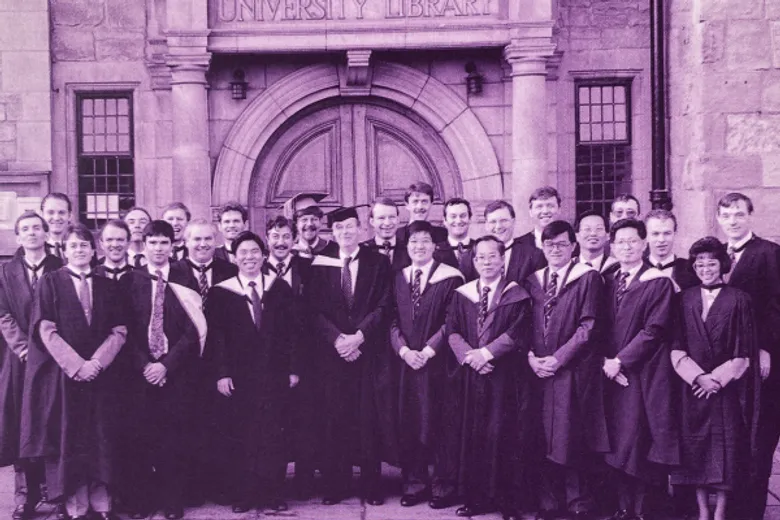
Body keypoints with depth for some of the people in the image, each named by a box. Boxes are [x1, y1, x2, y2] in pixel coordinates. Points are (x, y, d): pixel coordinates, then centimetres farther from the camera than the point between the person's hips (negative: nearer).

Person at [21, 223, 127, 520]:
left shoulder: (107, 286, 9)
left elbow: (119, 330, 3)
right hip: (62, 374, -2)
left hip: (101, 375, 2)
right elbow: (45, 330, -6)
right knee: (68, 440, 2)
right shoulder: (50, 282, 1)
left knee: (101, 439, 4)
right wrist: (76, 364, -14)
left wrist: (97, 362, -12)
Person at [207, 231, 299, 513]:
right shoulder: (221, 292, 2)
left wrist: (293, 368, 0)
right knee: (240, 437, 2)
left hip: (274, 374, 1)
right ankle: (243, 493, 11)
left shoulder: (279, 287, 6)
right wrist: (221, 373, -9)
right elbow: (216, 336, -1)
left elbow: (292, 330, 5)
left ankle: (272, 492, 11)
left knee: (273, 435, 3)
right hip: (238, 376, -1)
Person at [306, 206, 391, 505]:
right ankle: (335, 485, 7)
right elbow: (315, 309, 3)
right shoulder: (321, 265, 9)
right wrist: (337, 339, -10)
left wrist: (358, 336, -12)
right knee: (334, 418, 0)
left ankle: (372, 485, 6)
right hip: (332, 352, 1)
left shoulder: (378, 263, 6)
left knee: (368, 418, -2)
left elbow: (383, 306, -1)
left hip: (368, 350, -1)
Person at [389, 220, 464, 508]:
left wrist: (427, 350, -12)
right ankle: (414, 481, 13)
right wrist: (403, 350, -7)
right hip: (406, 362, 4)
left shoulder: (450, 277, -2)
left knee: (437, 422, -1)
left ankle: (443, 483, 10)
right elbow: (394, 320, 8)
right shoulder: (399, 278, 12)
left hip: (437, 363, -4)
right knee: (408, 423, 5)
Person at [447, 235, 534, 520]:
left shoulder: (516, 295, 1)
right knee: (471, 436, 4)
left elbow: (518, 333, -8)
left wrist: (486, 352, -14)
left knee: (504, 437, -3)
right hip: (470, 376, 3)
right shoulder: (462, 294, 10)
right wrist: (469, 355, -12)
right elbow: (453, 331, 5)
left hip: (505, 377, -3)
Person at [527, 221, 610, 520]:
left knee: (572, 438, -3)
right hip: (540, 371, 4)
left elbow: (588, 327, -8)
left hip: (574, 372, -4)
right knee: (545, 439, 4)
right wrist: (531, 357, -5)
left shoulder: (588, 278, -1)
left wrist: (558, 358, -13)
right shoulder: (533, 281, 13)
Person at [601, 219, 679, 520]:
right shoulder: (608, 283, 13)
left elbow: (654, 330, -10)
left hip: (643, 375, -5)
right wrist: (605, 361, -5)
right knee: (617, 442, 4)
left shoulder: (658, 283, -2)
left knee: (637, 442, -7)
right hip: (612, 372, 5)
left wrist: (620, 361, -12)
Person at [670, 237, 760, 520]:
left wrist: (717, 379, -12)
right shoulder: (685, 299, 5)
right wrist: (699, 377, -12)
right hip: (693, 388, 2)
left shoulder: (738, 300, -1)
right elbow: (677, 349, 1)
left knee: (725, 449, 1)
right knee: (696, 451, 4)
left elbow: (743, 352, -4)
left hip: (727, 389, -2)